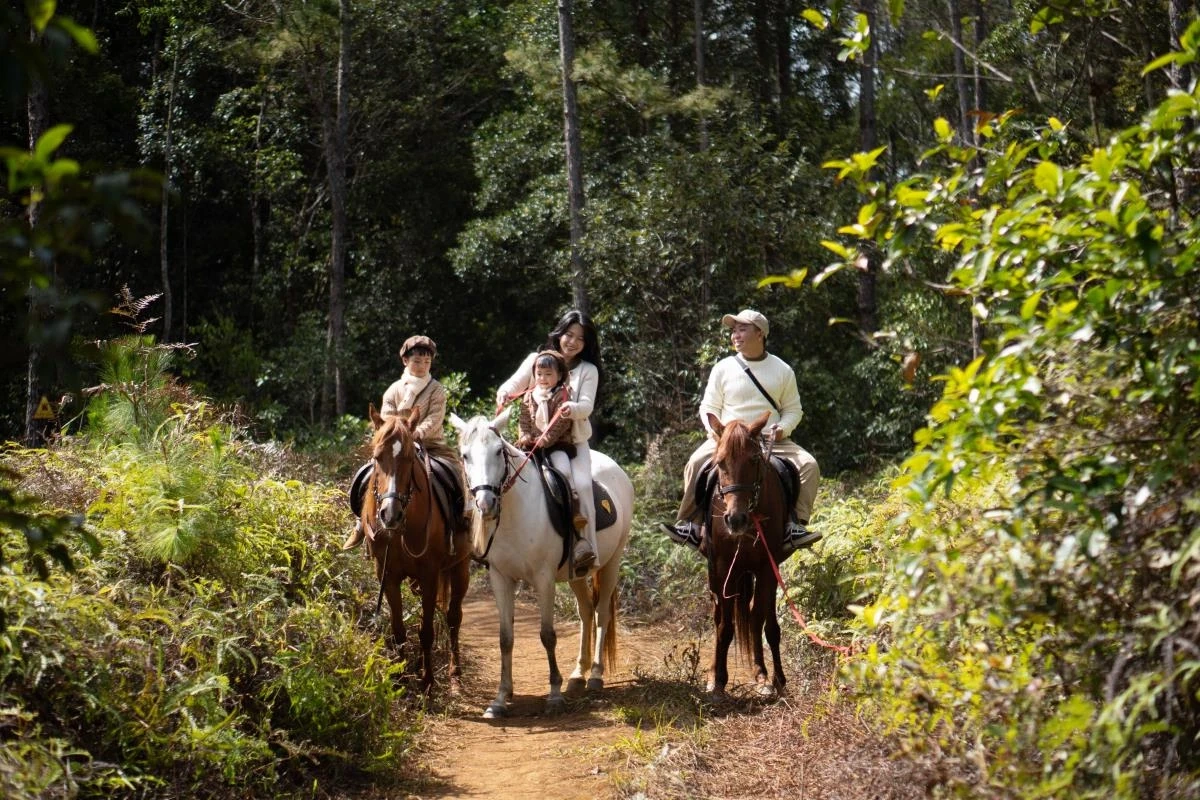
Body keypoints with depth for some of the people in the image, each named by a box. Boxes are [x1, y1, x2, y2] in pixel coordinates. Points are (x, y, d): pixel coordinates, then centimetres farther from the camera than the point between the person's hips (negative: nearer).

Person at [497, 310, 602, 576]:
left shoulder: (588, 370, 5)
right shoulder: (536, 360, 8)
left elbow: (587, 404, -7)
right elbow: (514, 384, 3)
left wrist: (573, 408, -31)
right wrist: (503, 394, -21)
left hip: (573, 440, -1)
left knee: (581, 484, -23)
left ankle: (584, 545, -21)